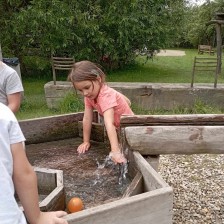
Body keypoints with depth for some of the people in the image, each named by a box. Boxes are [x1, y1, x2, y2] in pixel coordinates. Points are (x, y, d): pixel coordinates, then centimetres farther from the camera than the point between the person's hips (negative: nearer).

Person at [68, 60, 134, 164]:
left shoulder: (106, 96, -36)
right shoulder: (89, 95, -10)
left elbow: (109, 124, -48)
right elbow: (87, 119, -5)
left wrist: (116, 151, -55)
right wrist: (86, 142, -6)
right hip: (118, 129, 8)